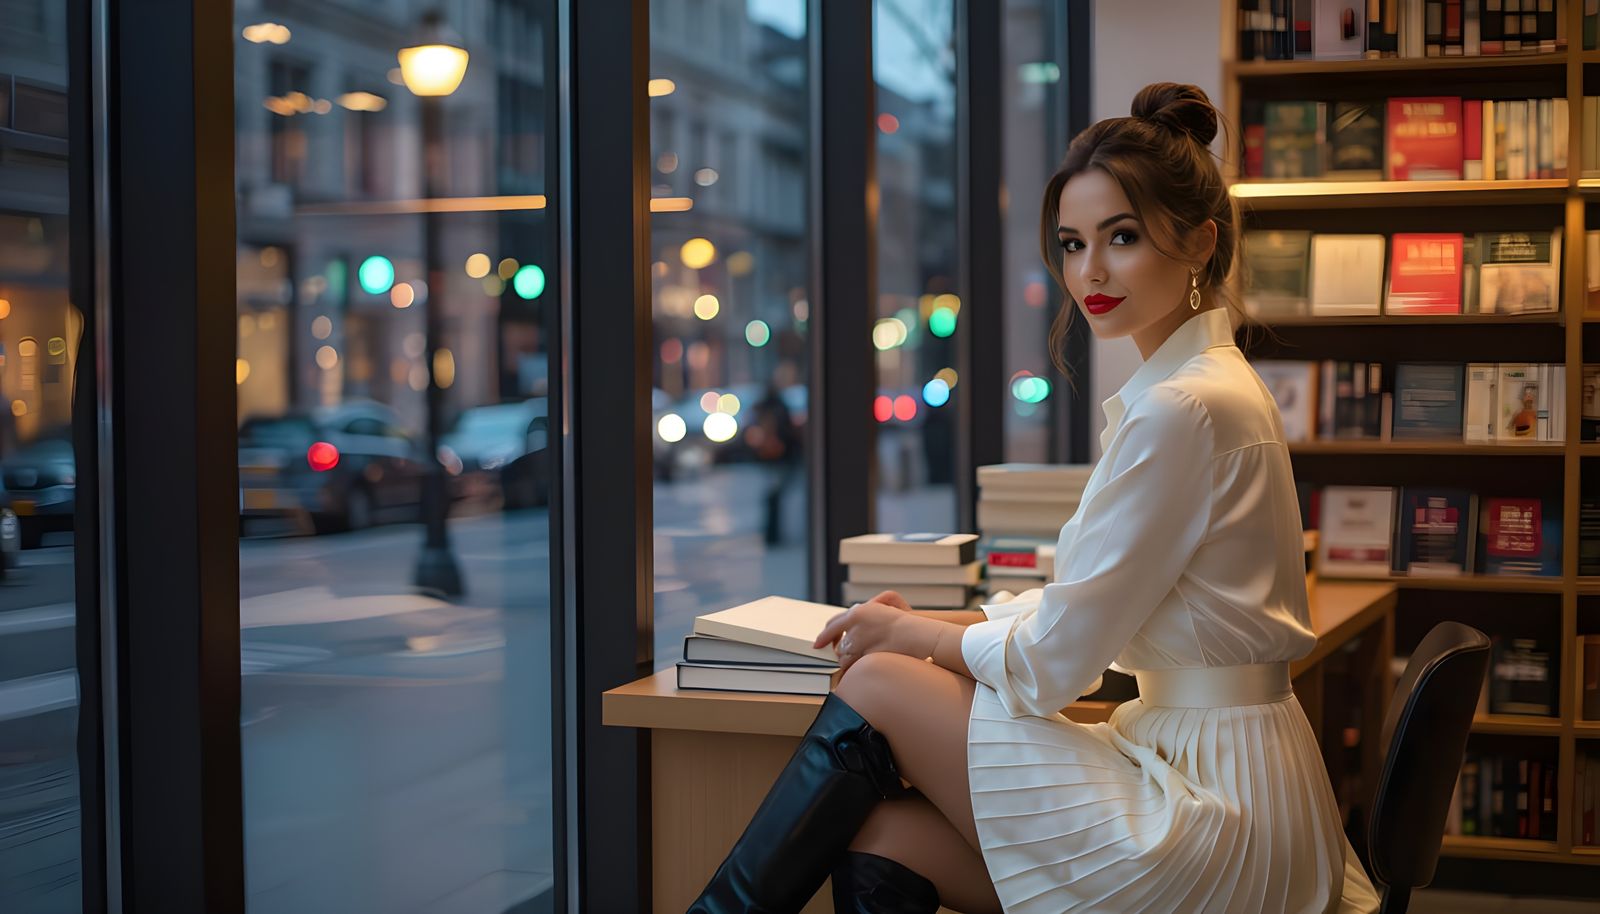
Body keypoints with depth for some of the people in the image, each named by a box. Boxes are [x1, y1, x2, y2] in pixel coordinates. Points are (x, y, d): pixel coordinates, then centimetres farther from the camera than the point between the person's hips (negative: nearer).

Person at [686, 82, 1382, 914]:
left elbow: (1053, 663, -16)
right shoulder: (1207, 383, 12)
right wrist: (942, 624, 10)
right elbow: (1091, 604, 19)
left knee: (877, 689, -5)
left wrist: (910, 634, 1)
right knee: (877, 841, -3)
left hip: (1215, 827, -8)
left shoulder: (1181, 409, -19)